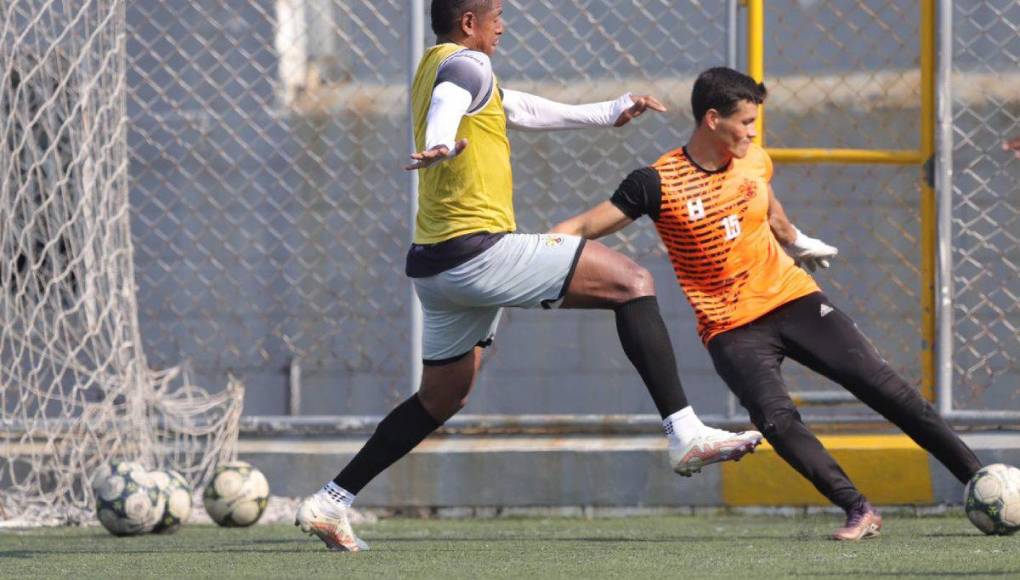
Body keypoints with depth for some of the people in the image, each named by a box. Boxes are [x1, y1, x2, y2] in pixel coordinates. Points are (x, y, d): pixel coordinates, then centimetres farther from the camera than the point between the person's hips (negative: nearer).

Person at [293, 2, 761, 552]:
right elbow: (449, 102, -31)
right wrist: (442, 143, -54)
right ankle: (685, 434, -17)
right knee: (633, 282, -8)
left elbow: (519, 108, 36)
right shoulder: (465, 64, -6)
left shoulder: (432, 68, 24)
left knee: (441, 398, 21)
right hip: (479, 251, -10)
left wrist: (607, 112, 42)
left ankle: (329, 503, 19)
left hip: (434, 263, 10)